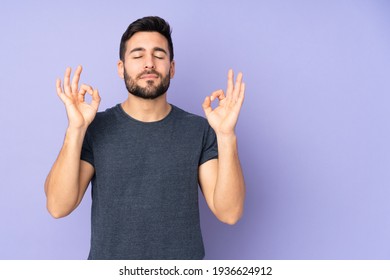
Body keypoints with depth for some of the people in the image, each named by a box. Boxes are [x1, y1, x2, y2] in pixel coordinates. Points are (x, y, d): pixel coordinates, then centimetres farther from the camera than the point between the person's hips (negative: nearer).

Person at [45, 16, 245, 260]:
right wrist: (75, 129, -26)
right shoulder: (95, 128, -7)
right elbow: (58, 207, -16)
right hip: (109, 268, 0)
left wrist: (226, 135, -26)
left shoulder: (199, 131, -8)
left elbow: (229, 213, -15)